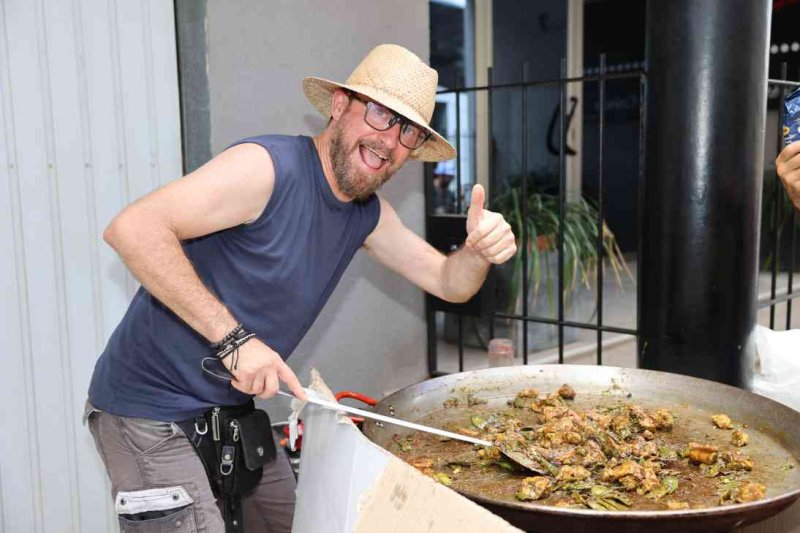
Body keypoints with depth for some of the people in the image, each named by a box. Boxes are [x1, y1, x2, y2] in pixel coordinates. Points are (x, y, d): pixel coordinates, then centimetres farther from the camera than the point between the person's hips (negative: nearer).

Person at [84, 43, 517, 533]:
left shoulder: (368, 213, 4)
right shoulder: (268, 167, -23)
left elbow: (449, 283, 7)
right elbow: (132, 228, -31)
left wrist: (479, 251, -17)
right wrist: (233, 338, -33)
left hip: (233, 407, 8)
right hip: (151, 412, -8)